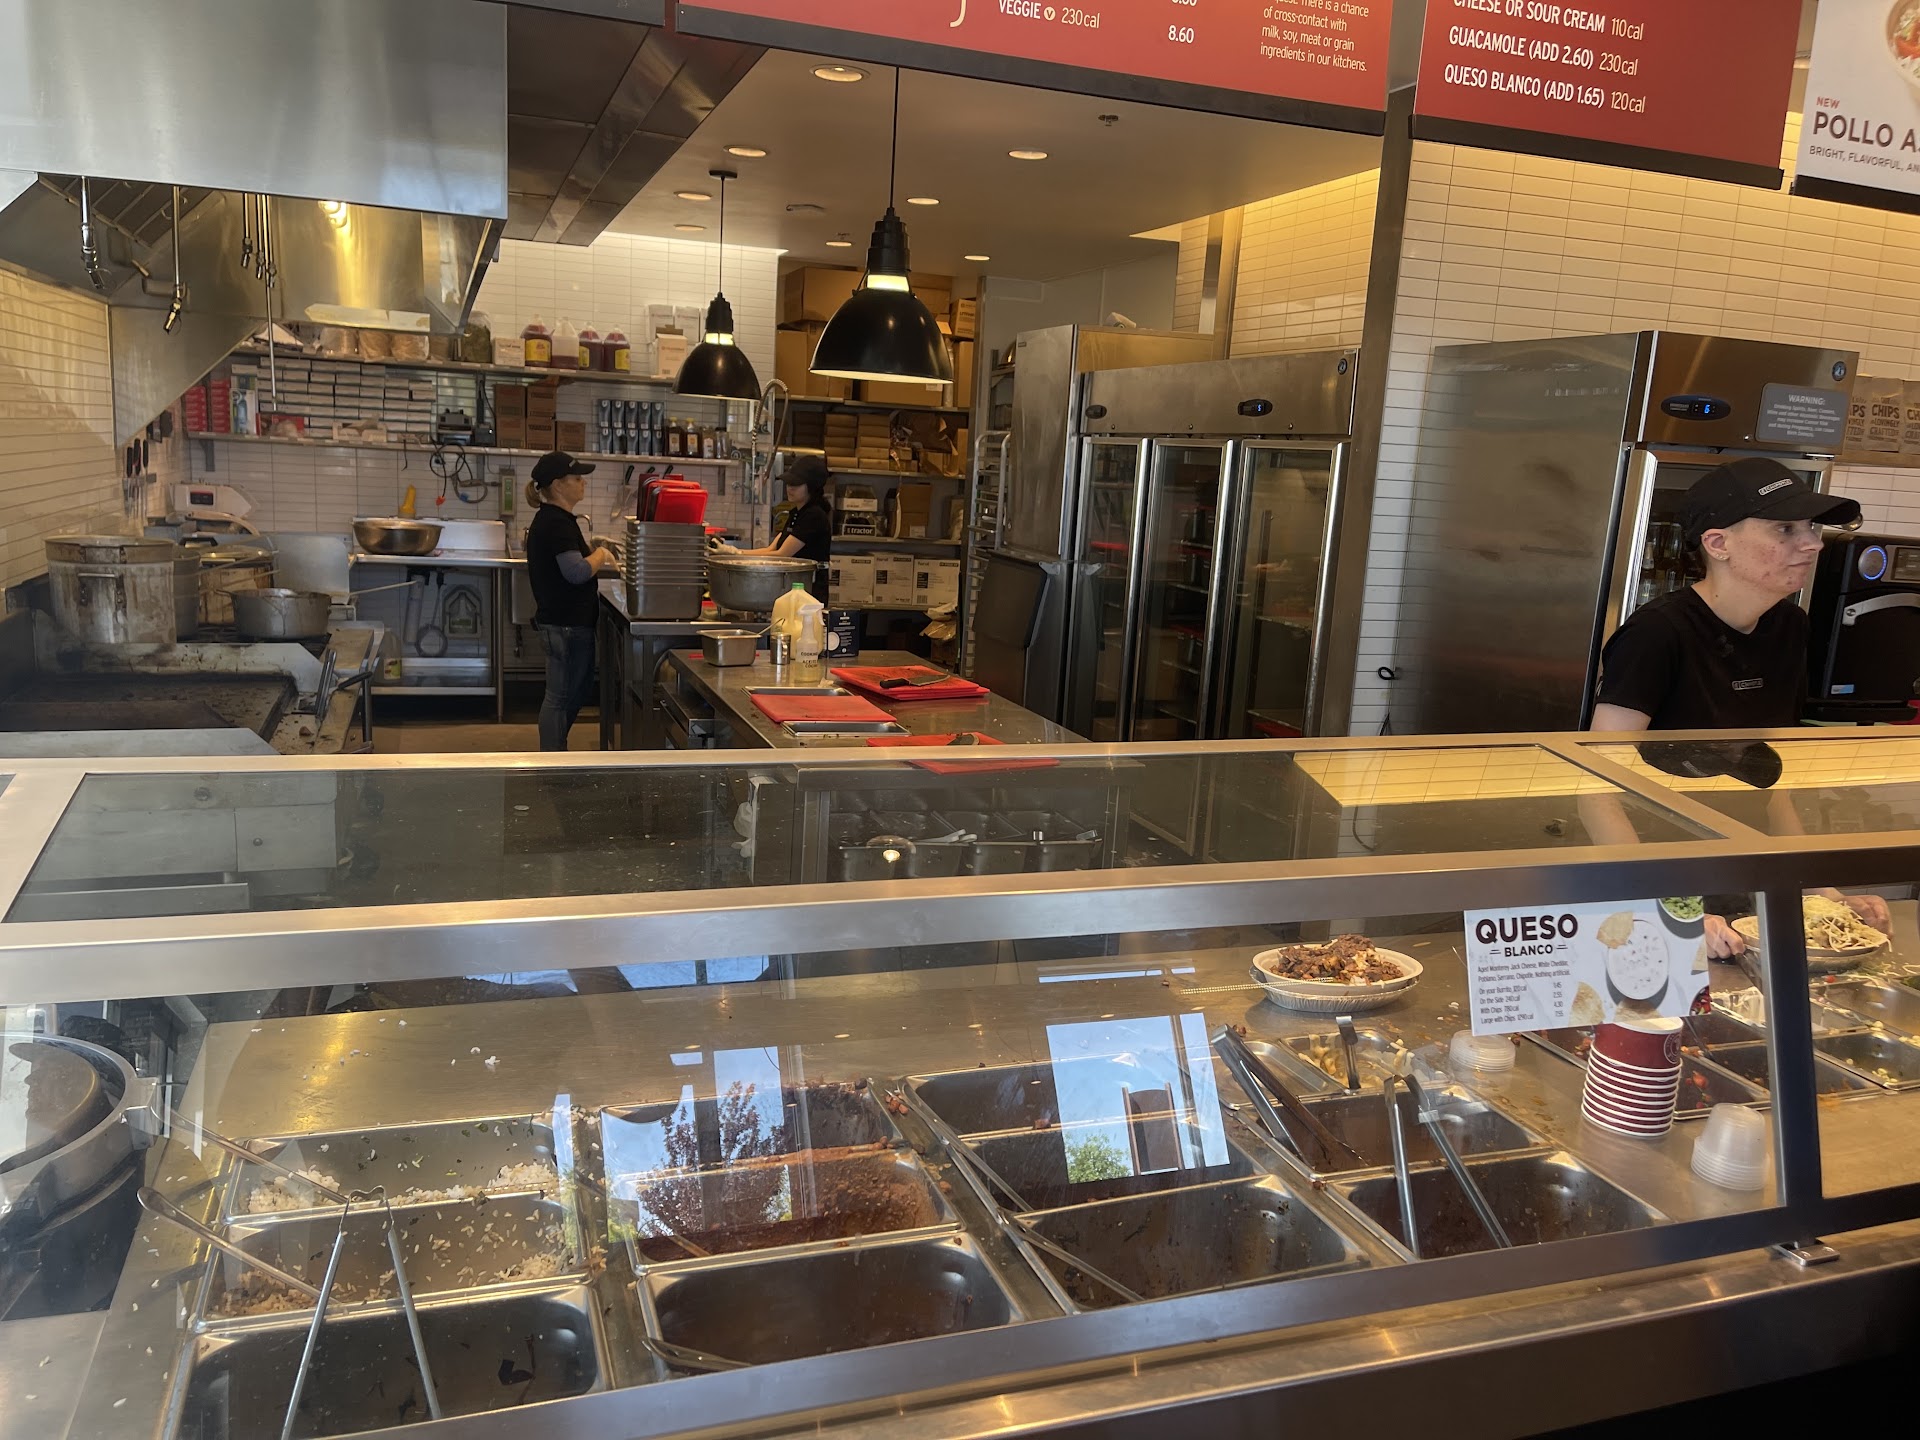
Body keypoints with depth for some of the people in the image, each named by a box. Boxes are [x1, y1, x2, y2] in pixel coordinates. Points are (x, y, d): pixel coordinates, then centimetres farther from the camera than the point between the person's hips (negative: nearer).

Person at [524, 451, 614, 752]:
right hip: (566, 624, -11)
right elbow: (577, 572, -28)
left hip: (565, 621, 11)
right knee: (561, 696, -1)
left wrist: (593, 552, 13)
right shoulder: (557, 523, -19)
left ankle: (554, 753, 31)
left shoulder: (551, 519, 13)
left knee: (579, 688, 21)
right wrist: (601, 555, -12)